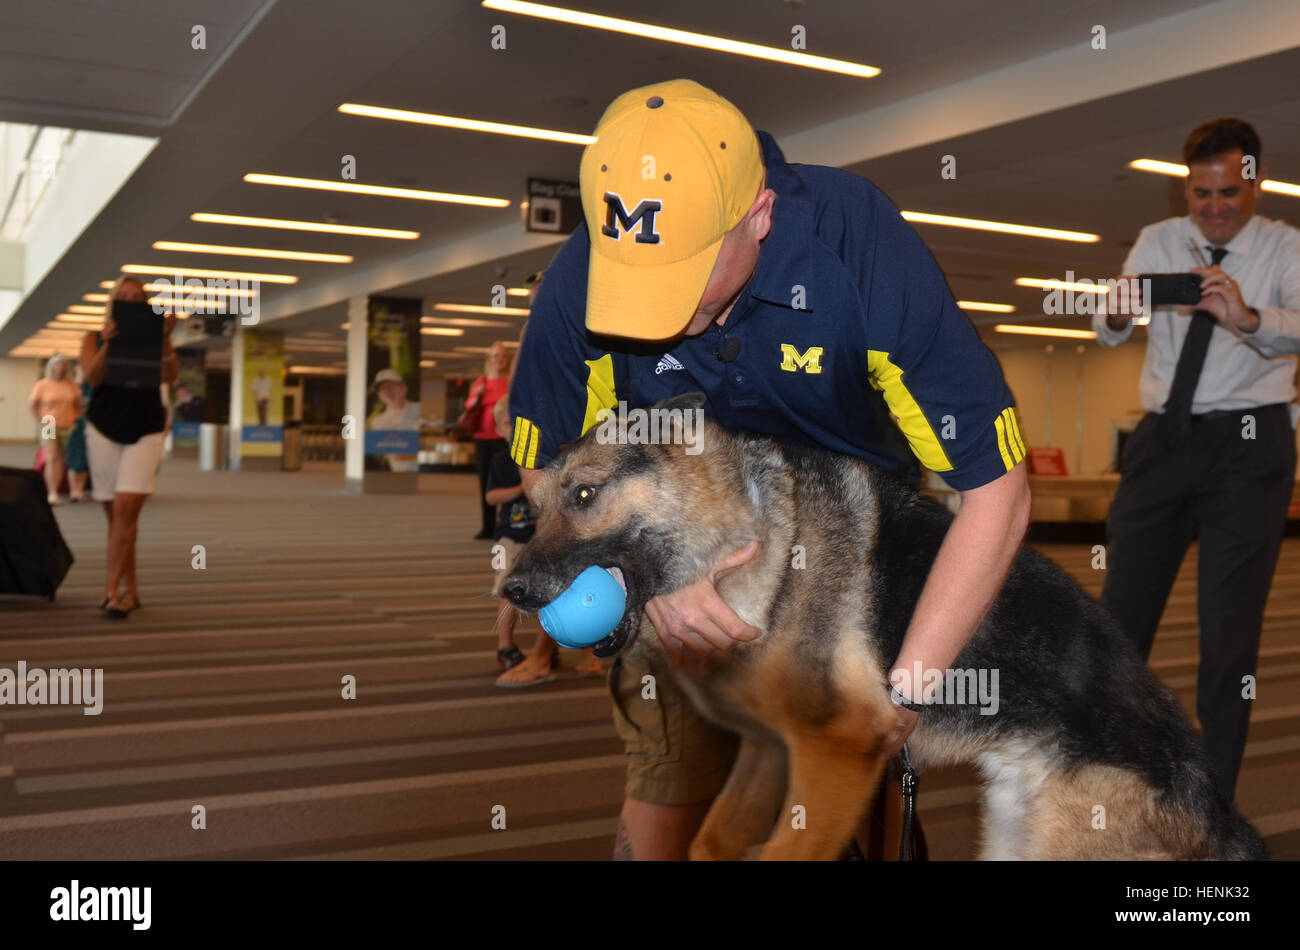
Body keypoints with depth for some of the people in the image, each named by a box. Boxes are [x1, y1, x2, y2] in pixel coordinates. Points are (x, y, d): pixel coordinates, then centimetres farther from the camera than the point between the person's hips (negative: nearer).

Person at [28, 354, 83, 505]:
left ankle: (54, 492, 11)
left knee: (61, 461, 4)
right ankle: (52, 493, -15)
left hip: (68, 428, 3)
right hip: (49, 429, -3)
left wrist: (76, 420, 3)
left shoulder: (71, 385, 7)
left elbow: (79, 404, 14)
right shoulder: (42, 385, -1)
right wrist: (42, 421, -6)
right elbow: (32, 405, 1)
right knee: (51, 460, -12)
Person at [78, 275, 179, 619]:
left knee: (126, 508, -15)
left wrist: (165, 338, -23)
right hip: (103, 429, 2)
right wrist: (107, 343, -25)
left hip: (144, 432, -2)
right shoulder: (94, 339, 6)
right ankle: (130, 590, 17)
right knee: (115, 514, 6)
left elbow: (170, 376, -10)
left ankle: (111, 589, -13)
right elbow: (92, 377, -10)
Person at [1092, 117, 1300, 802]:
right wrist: (1117, 314, -30)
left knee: (1230, 631, 0)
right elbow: (1107, 332, -7)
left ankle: (1212, 806, 12)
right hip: (1162, 438, 3)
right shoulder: (1158, 242, 7)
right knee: (1121, 611, 7)